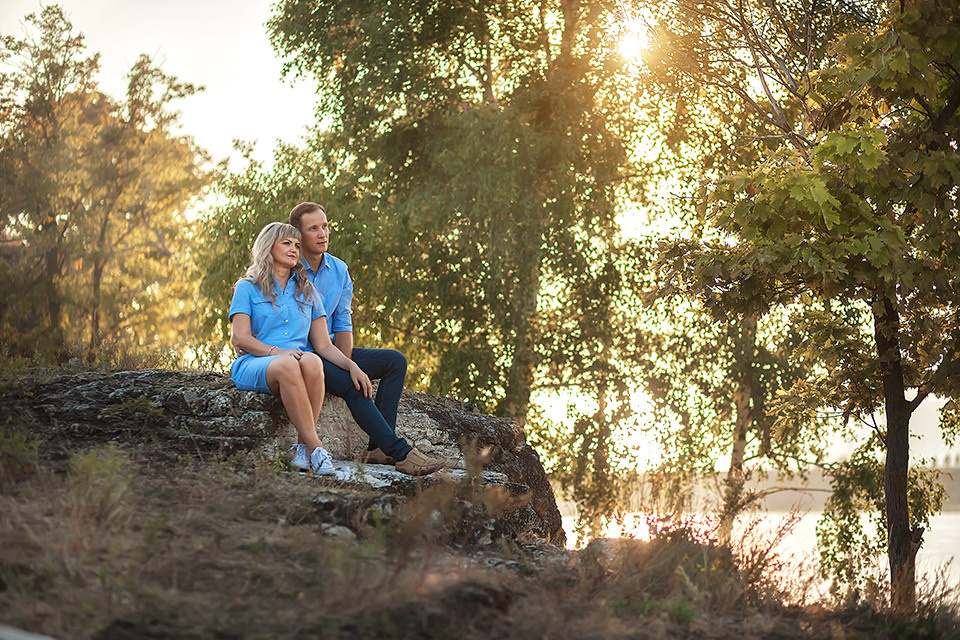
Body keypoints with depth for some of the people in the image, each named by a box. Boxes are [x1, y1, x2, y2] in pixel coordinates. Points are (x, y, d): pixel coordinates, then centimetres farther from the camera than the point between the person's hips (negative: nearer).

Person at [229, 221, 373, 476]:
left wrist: (351, 366, -4)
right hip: (254, 364, -3)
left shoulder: (307, 291, 22)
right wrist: (277, 352, -17)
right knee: (287, 366, -39)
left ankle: (304, 446, -31)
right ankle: (315, 447, -39)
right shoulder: (248, 288, 12)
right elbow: (239, 338, -2)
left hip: (300, 361, 3)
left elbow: (323, 344, 14)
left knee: (311, 362, -36)